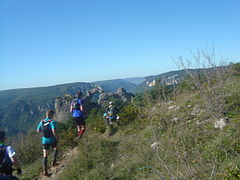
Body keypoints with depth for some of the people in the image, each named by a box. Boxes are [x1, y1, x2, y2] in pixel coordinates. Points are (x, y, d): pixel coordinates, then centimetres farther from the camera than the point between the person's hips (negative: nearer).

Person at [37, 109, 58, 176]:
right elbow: (54, 131, -25)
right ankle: (53, 162, 22)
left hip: (44, 140, 4)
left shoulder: (42, 122, 0)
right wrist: (56, 138, -9)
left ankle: (45, 171, 9)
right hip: (52, 140, -4)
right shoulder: (52, 122, -16)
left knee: (45, 155, 10)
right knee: (55, 148, 28)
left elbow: (38, 130, 8)